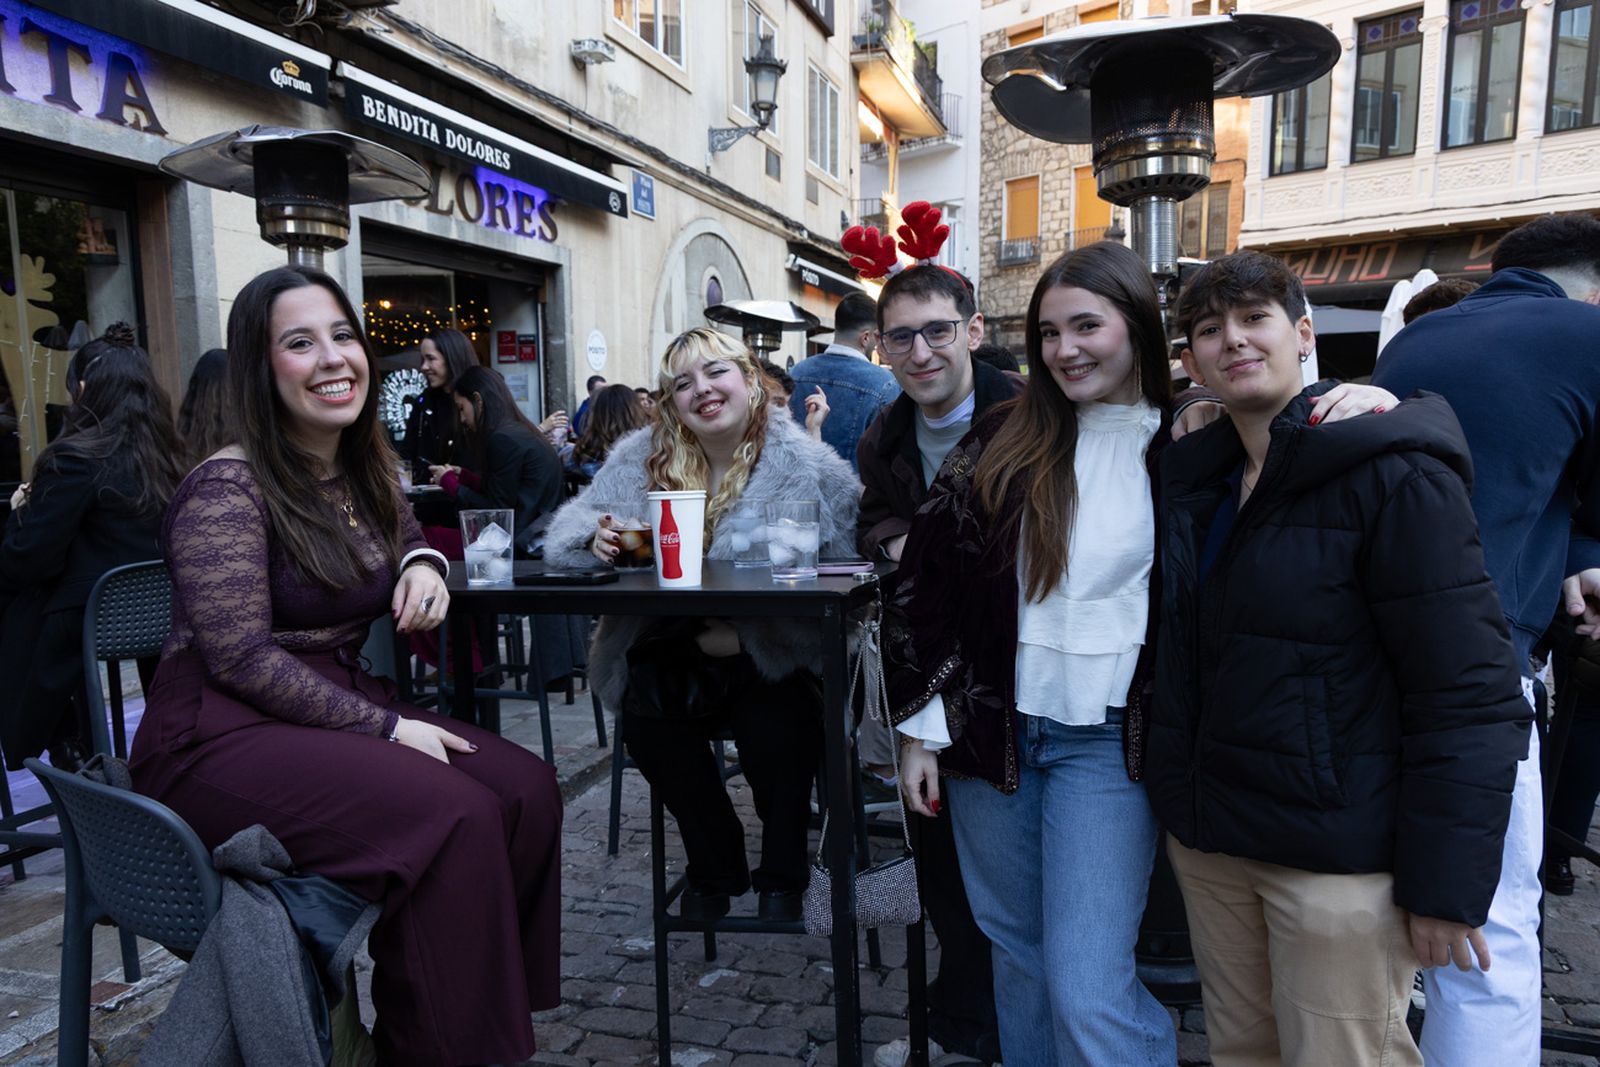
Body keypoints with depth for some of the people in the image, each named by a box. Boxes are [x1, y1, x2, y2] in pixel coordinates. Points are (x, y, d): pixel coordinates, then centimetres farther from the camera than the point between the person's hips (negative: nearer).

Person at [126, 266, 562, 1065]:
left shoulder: (364, 473, 9)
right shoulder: (228, 487, -14)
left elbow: (405, 536, 29)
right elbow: (240, 656, -19)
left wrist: (423, 565, 3)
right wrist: (385, 728, -21)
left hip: (341, 704, 8)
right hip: (222, 734, -7)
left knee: (526, 789, -13)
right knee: (454, 814, -28)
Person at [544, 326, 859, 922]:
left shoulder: (805, 467, -6)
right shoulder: (639, 458, 5)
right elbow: (571, 526, 5)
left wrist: (746, 635, -23)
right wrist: (598, 539, -22)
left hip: (772, 655, -2)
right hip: (675, 648, 3)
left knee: (775, 723, -29)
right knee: (647, 718, -24)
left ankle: (782, 873, 4)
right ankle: (715, 867, 5)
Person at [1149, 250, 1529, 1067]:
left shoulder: (1391, 471, -12)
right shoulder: (1194, 477, 7)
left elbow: (1467, 693, -15)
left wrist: (1446, 883, -16)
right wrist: (1177, 801, 10)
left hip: (1340, 859, -6)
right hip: (1209, 840, 6)